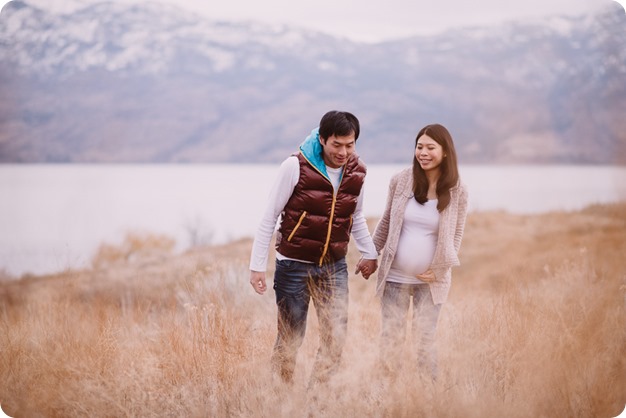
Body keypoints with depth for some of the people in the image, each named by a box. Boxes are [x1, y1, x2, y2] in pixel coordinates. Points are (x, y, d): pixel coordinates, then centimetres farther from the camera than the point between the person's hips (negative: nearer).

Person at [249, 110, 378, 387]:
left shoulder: (357, 172, 2)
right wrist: (257, 265, -11)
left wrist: (369, 254, 14)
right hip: (294, 266, -4)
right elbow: (269, 217, -9)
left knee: (336, 339, 1)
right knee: (290, 338, 2)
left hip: (334, 267, 4)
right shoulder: (296, 167, -13)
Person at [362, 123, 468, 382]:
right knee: (389, 341, 5)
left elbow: (456, 234, 3)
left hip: (430, 281, -1)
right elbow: (386, 223, 7)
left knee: (423, 343, 0)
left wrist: (440, 270, -6)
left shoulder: (457, 192, -6)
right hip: (394, 277, 2)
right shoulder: (401, 181, -4)